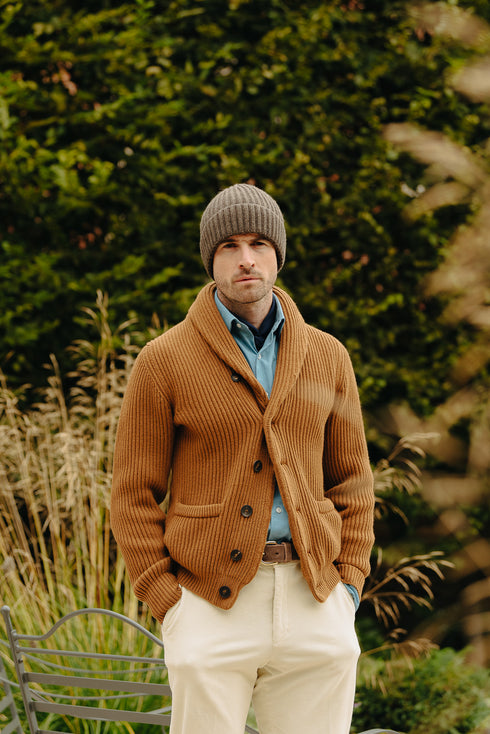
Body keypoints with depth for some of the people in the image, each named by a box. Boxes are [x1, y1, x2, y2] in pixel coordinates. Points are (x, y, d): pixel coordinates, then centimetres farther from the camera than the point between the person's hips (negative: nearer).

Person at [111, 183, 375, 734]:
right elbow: (133, 496, 0)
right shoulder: (163, 361, -2)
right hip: (211, 608, -3)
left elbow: (350, 479, 14)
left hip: (315, 606, 3)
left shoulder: (327, 357, 8)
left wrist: (348, 586, 3)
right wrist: (169, 608, -7)